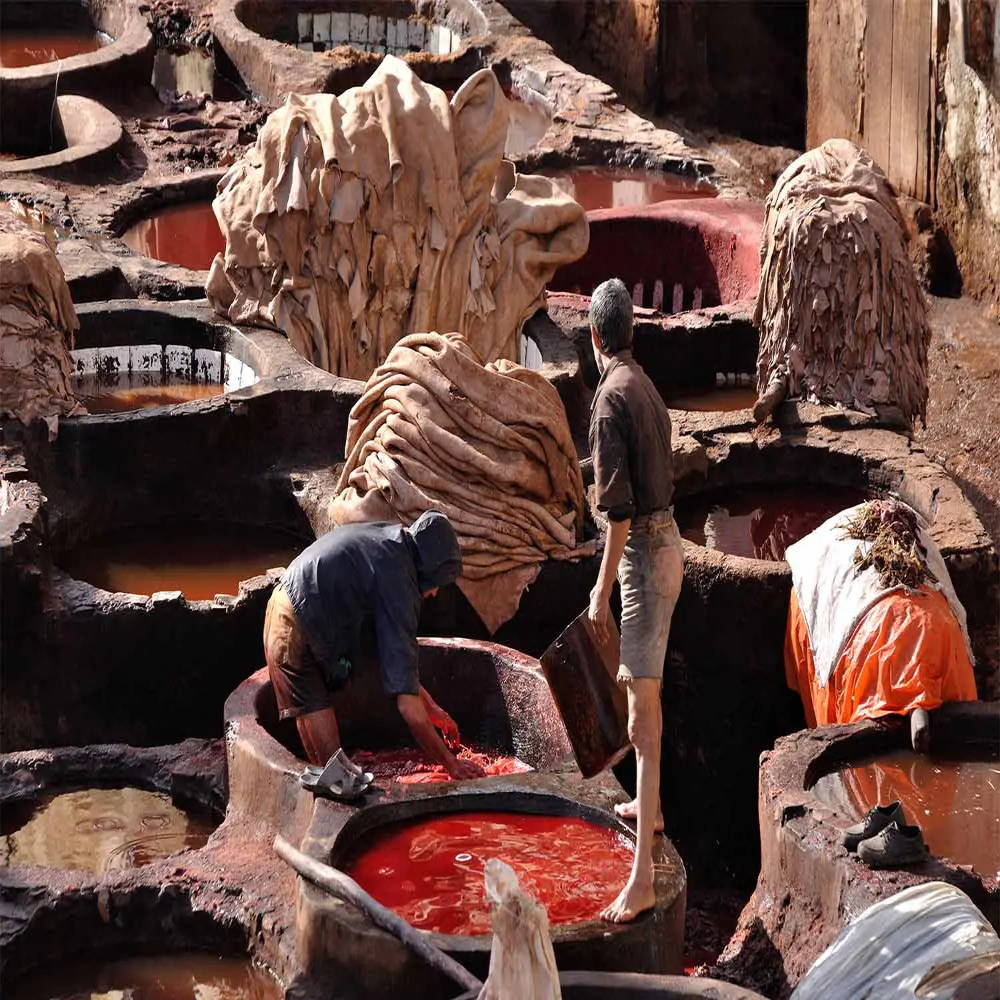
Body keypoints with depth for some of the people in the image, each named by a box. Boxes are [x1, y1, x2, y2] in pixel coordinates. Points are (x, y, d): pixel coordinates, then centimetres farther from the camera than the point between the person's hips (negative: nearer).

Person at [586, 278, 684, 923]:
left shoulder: (613, 395, -18)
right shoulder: (648, 389, 11)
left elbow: (618, 504, -22)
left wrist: (602, 590, -18)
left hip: (645, 554, -10)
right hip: (666, 541, 10)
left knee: (643, 715, -15)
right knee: (649, 687, 27)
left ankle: (643, 877, -20)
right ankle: (650, 807, 46)